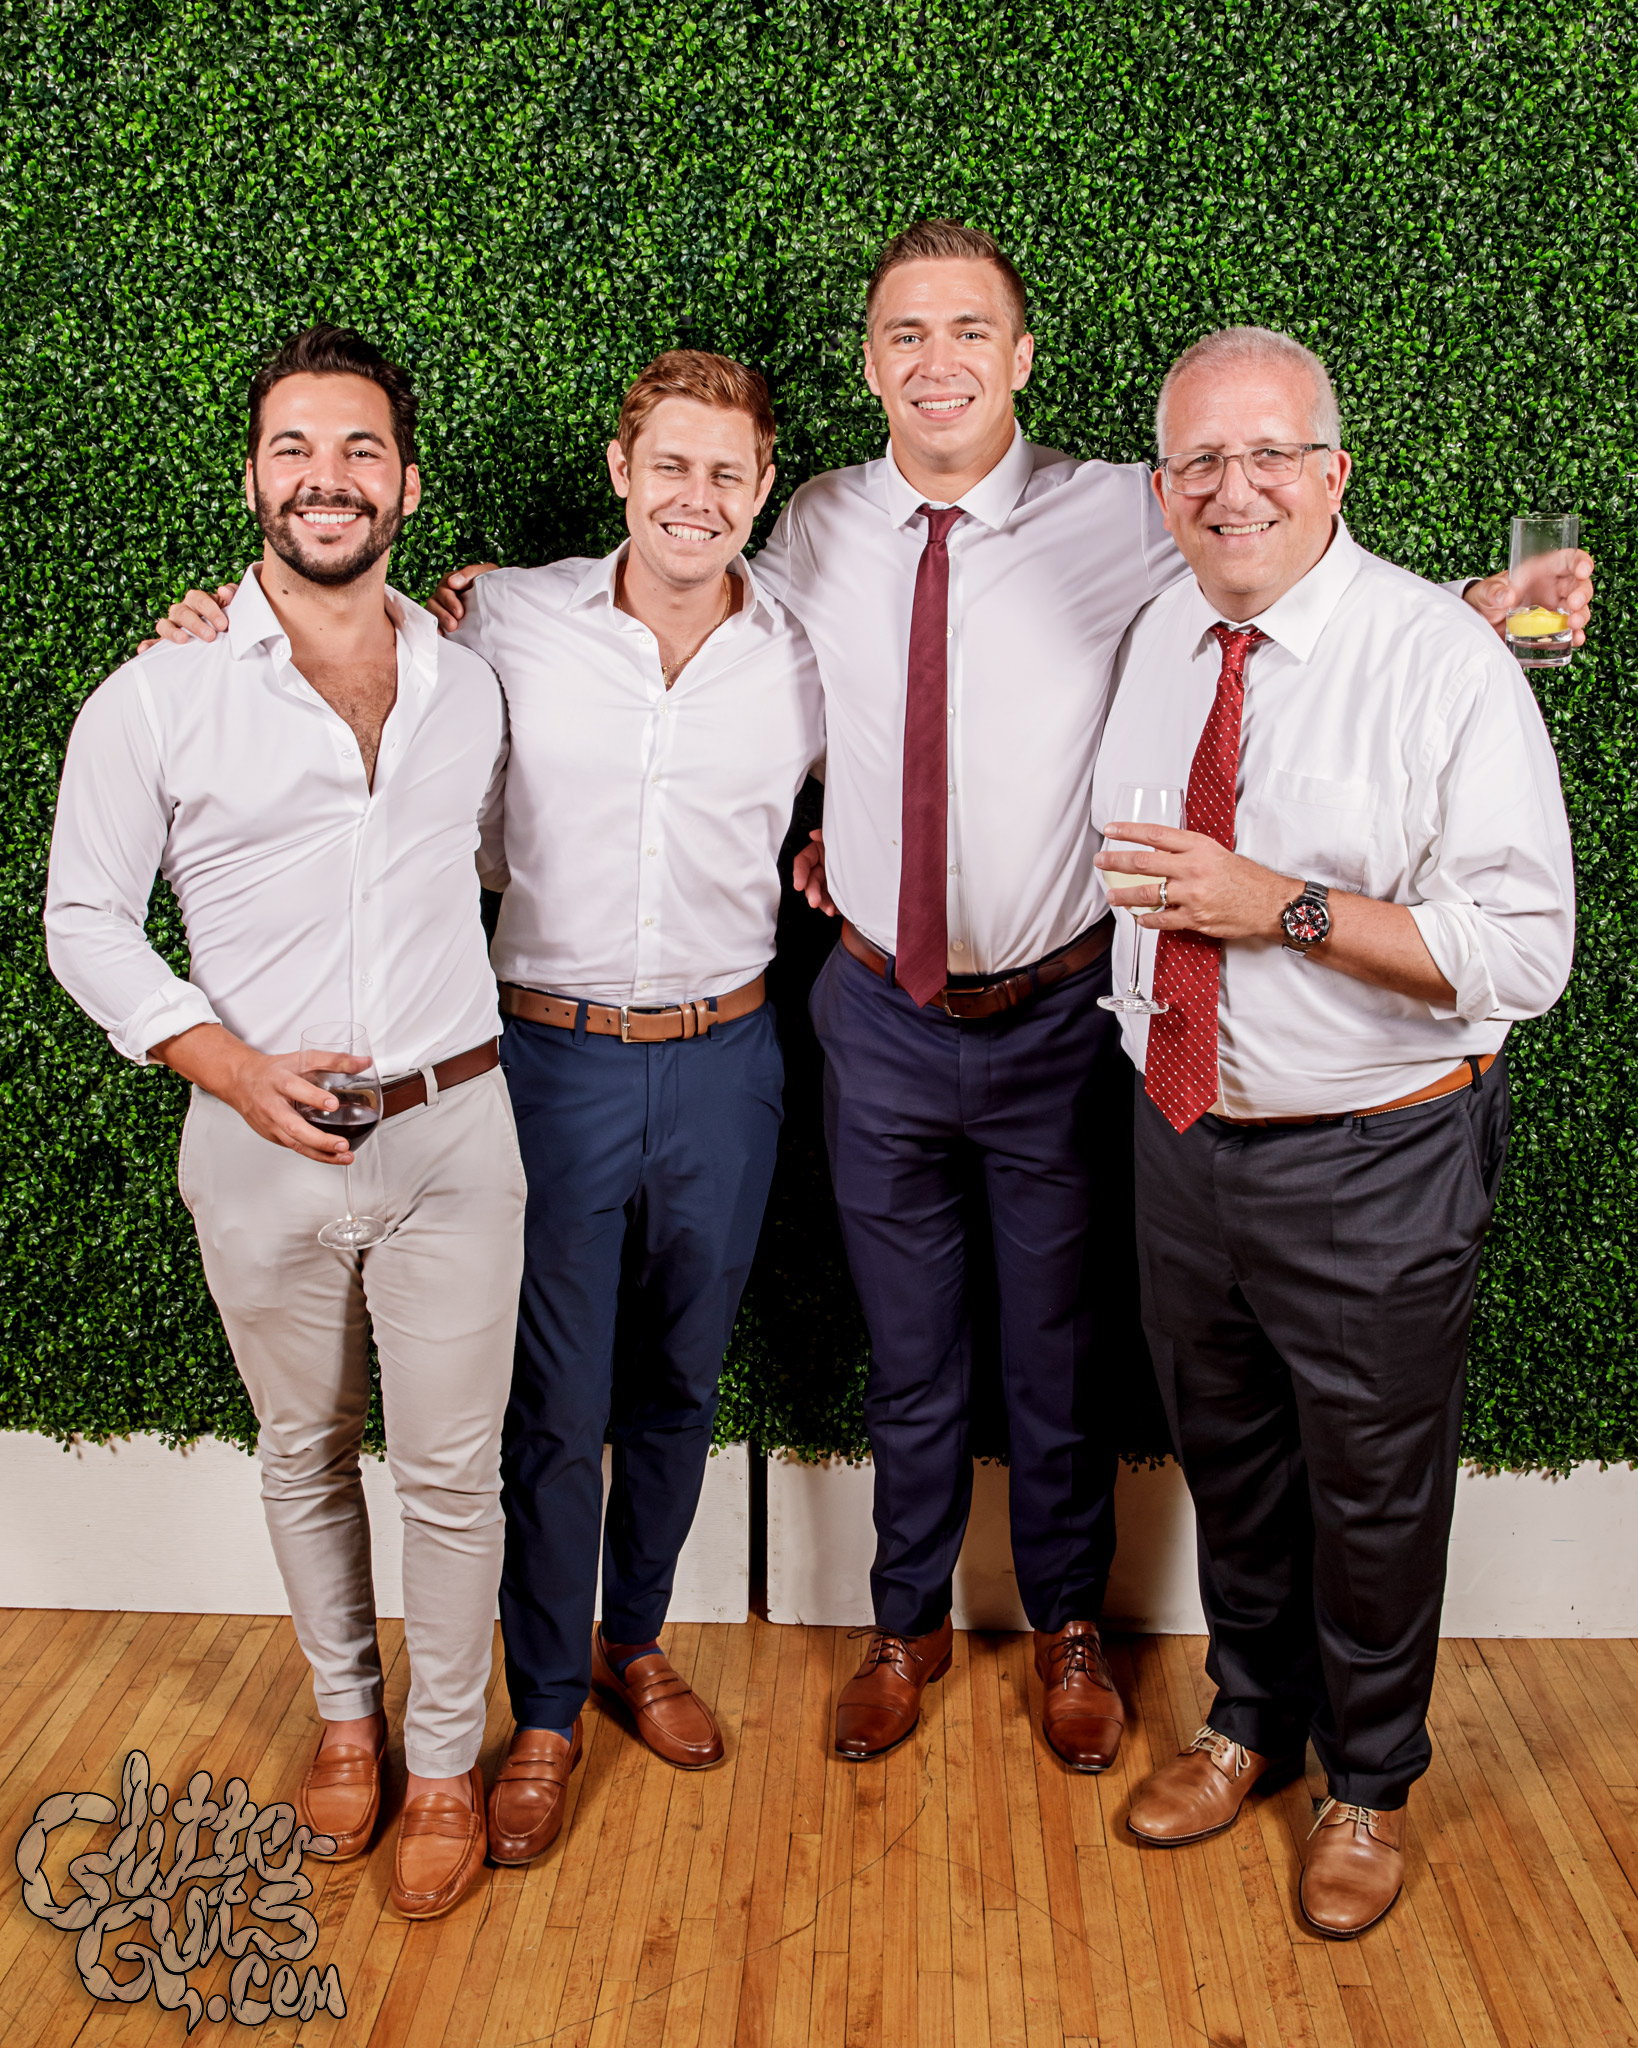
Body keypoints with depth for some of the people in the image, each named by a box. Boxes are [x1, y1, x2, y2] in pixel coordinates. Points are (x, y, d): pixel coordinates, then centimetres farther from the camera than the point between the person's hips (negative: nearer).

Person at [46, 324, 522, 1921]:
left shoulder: (471, 686, 4)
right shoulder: (155, 698, -6)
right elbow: (85, 917, -1)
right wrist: (225, 1063, -13)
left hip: (453, 1131, 1)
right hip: (259, 1146, -1)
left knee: (452, 1469, 8)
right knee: (306, 1457, 17)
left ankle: (444, 1757, 29)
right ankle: (345, 1712, 41)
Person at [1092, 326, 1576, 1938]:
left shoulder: (1445, 662, -17)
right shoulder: (1156, 641, 2)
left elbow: (1523, 956, -21)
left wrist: (1286, 909, -28)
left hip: (1372, 1164, -5)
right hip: (1181, 1134, 5)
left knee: (1370, 1492, 15)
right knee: (1225, 1457, 23)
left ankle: (1369, 1784, 42)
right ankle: (1250, 1719, 49)